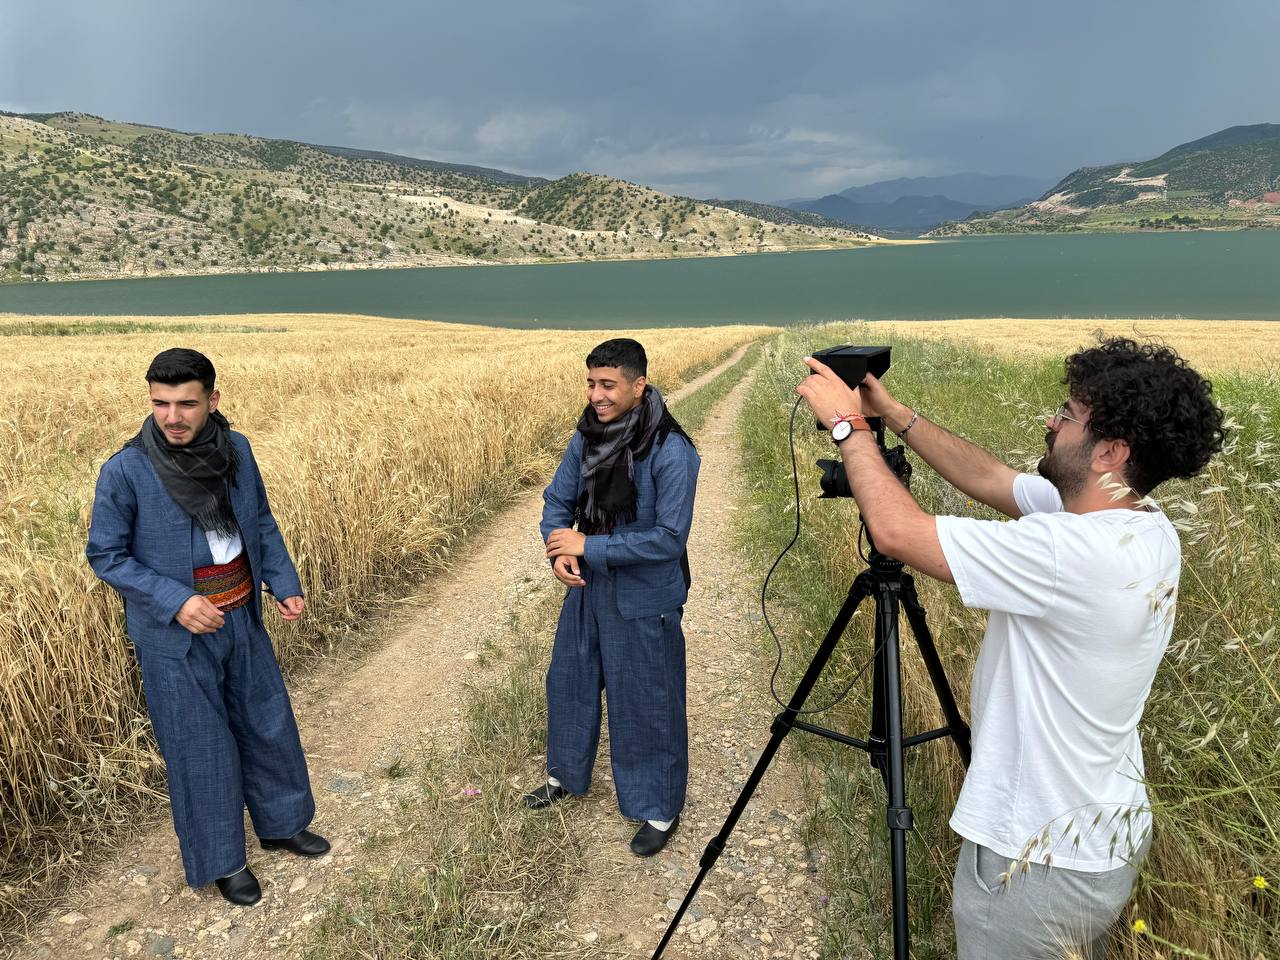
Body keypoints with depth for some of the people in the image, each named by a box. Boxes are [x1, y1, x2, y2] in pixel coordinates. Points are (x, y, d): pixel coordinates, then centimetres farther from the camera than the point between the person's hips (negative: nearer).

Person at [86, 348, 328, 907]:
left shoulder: (235, 450, -7)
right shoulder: (125, 472, -18)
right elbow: (106, 556, -10)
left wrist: (284, 584, -1)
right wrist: (175, 602, -20)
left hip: (241, 622, 4)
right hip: (175, 636, -4)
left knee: (268, 723, 17)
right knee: (201, 747, 9)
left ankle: (281, 824, 41)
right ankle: (221, 860, 31)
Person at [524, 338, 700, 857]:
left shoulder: (671, 451, -24)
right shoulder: (587, 435, -3)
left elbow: (670, 537, -25)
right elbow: (557, 498, 5)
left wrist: (589, 546, -23)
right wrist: (558, 549, -15)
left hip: (644, 600, -7)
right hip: (588, 587, 7)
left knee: (645, 704, 7)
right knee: (569, 681, 21)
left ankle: (660, 809, 30)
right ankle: (566, 774, 47)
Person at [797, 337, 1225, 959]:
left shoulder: (1074, 552, -33)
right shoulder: (1145, 526, -4)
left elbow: (895, 530, -31)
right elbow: (990, 479, 4)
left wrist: (848, 423, -17)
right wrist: (891, 412, 2)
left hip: (1040, 862, -8)